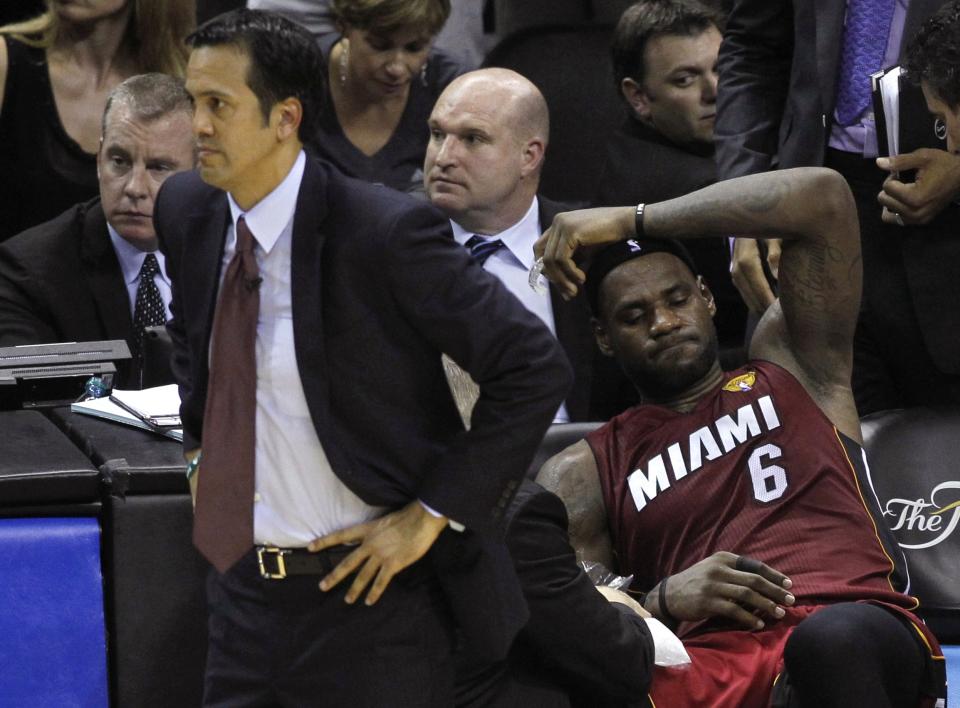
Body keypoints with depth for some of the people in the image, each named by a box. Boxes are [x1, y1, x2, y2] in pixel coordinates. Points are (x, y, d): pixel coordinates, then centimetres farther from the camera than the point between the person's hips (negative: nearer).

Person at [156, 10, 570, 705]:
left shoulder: (385, 232, -19)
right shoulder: (186, 211, 2)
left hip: (369, 599, -6)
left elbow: (536, 368, -16)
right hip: (243, 593, 6)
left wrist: (432, 514, -15)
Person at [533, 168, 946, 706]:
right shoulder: (582, 474, 26)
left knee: (835, 640, -41)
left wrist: (631, 221, 16)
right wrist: (662, 600, -6)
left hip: (858, 628, 0)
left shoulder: (791, 367, 25)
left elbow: (822, 197, 15)